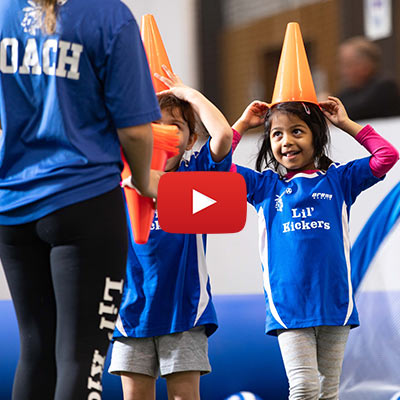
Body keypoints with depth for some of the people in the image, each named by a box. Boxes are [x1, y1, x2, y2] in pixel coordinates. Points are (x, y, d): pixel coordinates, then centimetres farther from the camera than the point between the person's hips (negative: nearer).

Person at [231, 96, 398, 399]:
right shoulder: (265, 186, 10)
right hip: (289, 306, -1)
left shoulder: (338, 180, 10)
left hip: (334, 306, 1)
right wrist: (242, 124, 12)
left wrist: (347, 124, 9)